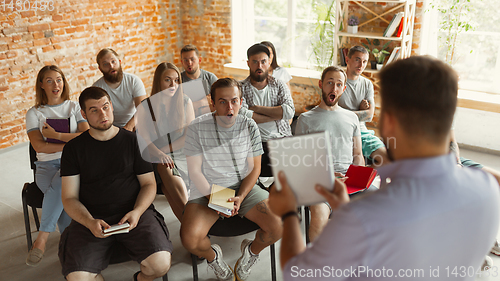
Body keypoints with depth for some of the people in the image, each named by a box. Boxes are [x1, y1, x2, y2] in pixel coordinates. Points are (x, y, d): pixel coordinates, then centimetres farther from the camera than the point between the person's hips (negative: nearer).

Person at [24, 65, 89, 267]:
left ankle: (42, 238, -29)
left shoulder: (74, 107, 12)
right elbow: (39, 146, -5)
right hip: (46, 165, 1)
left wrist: (56, 135, -11)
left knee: (60, 183, -35)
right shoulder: (34, 113, 11)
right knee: (62, 193, -33)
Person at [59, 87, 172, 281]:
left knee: (160, 264, -24)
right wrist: (90, 222, -16)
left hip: (133, 213, 0)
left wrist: (137, 212, -12)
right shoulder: (73, 149, 8)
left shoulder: (133, 141, 8)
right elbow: (69, 198, 4)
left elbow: (149, 184, 9)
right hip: (90, 219, 1)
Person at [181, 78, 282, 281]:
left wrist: (240, 198, -14)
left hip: (244, 187, 2)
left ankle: (252, 250, 16)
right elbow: (195, 171, -6)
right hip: (207, 190, -1)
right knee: (189, 239, -26)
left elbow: (254, 169, 1)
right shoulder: (197, 128, -9)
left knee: (278, 226, -19)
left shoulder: (249, 127, -3)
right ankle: (212, 255, 12)